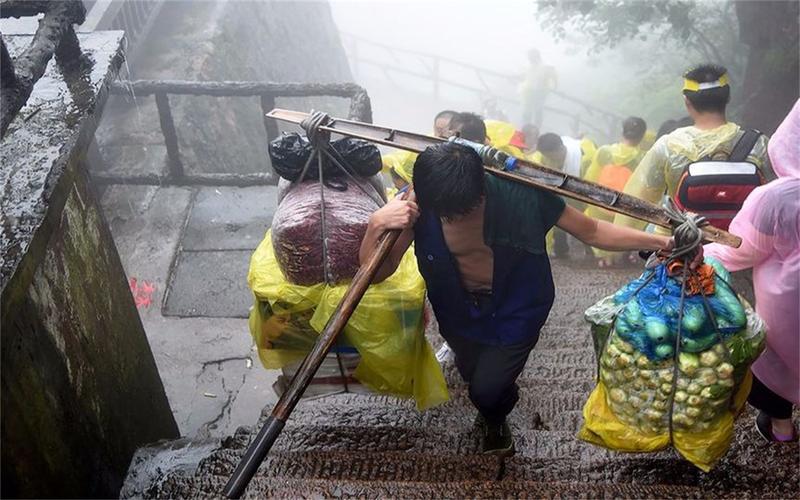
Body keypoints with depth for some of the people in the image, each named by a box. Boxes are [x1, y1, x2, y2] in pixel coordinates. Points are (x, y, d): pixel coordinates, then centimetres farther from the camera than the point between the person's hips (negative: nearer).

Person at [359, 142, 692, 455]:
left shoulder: (519, 193, -33)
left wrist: (660, 241, -26)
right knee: (472, 374, 24)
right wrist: (376, 225, -45)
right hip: (460, 309, 3)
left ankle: (495, 421, 34)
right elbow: (375, 272, -26)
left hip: (515, 308, -2)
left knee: (486, 390, -7)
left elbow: (590, 231, -20)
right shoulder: (418, 205, -29)